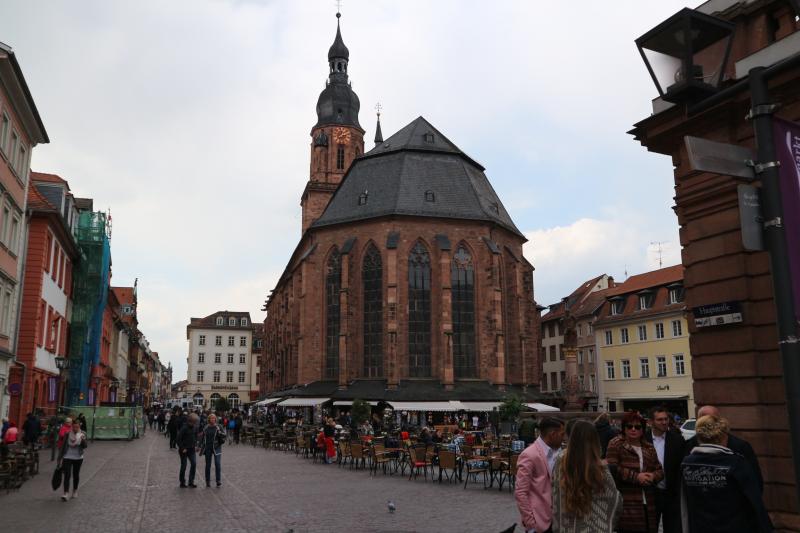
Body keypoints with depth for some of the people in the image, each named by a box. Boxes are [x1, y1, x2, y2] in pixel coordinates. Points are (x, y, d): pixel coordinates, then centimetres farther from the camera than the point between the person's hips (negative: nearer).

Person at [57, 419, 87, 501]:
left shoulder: (82, 434, -5)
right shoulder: (68, 434, -5)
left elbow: (84, 447, -11)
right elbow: (63, 446, 1)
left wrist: (83, 440, -32)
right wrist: (60, 458, 1)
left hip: (78, 458, 1)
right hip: (67, 457, -1)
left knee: (76, 475, 13)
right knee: (67, 475, -11)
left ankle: (75, 491, 29)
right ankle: (66, 493, -15)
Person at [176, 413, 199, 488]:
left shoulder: (194, 428, 4)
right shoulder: (184, 428, -16)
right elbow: (178, 439, -16)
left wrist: (195, 444, 6)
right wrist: (182, 448, -15)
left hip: (192, 450, 6)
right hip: (184, 450, -5)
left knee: (194, 464, -4)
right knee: (183, 466, 3)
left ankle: (191, 482, 5)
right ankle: (182, 483, 16)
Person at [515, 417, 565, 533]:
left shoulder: (555, 453, 5)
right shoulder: (529, 455, -17)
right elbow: (520, 493, -17)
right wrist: (530, 523, -16)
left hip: (555, 519, 7)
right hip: (539, 521, -7)